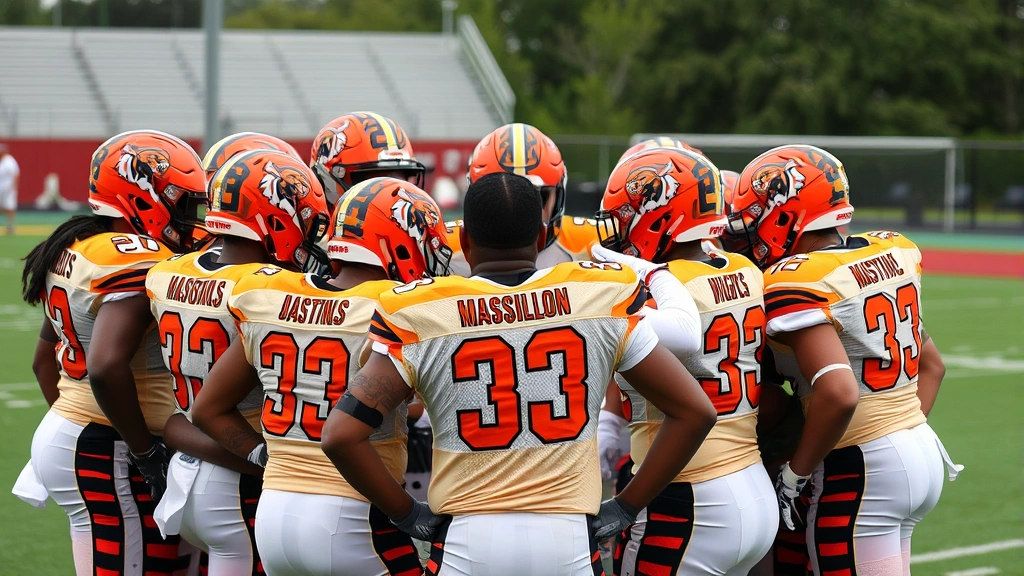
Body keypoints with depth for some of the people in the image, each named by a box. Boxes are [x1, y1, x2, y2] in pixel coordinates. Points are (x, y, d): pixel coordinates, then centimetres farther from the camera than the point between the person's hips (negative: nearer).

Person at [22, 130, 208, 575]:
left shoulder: (74, 252, 13)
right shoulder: (138, 260, -17)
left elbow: (44, 361, 23)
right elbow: (106, 367, -28)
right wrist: (148, 452, -18)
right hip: (108, 457, -10)